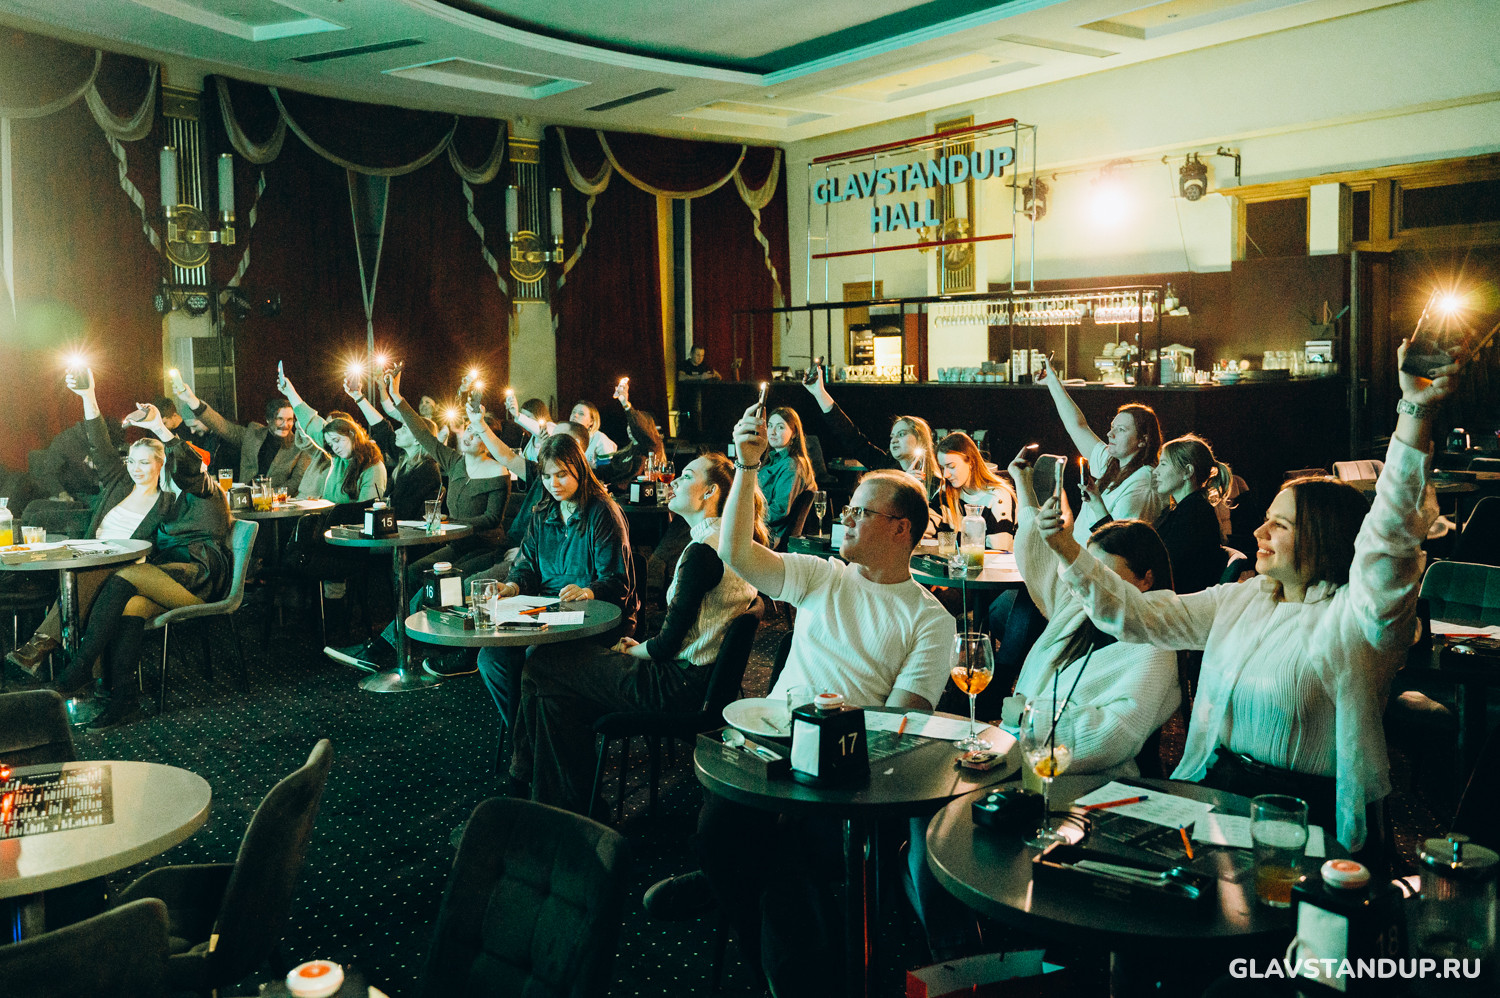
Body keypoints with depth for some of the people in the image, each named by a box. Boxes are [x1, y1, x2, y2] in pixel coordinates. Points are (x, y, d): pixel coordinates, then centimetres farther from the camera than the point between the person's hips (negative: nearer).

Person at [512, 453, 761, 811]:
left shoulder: (703, 552, -22)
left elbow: (668, 643, -20)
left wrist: (632, 651, -1)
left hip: (679, 684, -10)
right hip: (704, 674, 10)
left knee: (541, 668, 1)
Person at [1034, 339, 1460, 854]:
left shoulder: (1354, 620, -11)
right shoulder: (1239, 601, 11)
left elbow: (1389, 539, -29)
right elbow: (1138, 615, 11)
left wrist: (1416, 413, -41)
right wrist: (1066, 548, 2)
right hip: (1211, 787, 7)